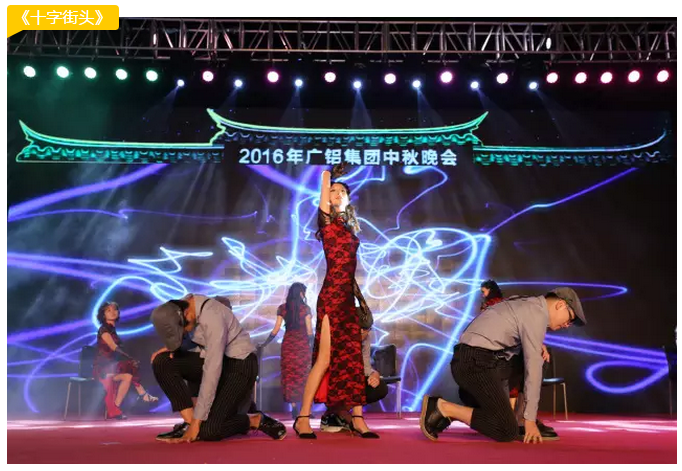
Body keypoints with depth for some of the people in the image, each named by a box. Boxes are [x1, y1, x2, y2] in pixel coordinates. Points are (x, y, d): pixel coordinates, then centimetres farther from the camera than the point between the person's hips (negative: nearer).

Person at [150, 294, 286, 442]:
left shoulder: (212, 318, -31)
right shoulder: (183, 306, -7)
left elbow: (213, 370, -32)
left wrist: (197, 420, -28)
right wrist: (171, 348, -11)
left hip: (239, 365, -8)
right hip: (213, 358, 8)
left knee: (209, 431, -21)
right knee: (162, 362, -13)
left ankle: (258, 420, 5)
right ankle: (189, 422, -8)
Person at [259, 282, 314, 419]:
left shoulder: (282, 308, 2)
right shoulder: (305, 308, -4)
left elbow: (275, 330, -1)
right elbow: (309, 331, -6)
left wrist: (264, 344, 7)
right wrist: (312, 345, 4)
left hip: (288, 344, 2)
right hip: (303, 344, -2)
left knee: (290, 376, 7)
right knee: (304, 376, 6)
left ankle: (294, 408, 4)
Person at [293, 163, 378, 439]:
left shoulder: (349, 227, 18)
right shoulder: (327, 220, 2)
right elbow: (325, 185, -7)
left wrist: (361, 299, 17)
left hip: (348, 297, 7)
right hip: (332, 296, -7)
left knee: (353, 359, 5)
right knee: (325, 358, -8)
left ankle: (357, 418, 10)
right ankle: (303, 418, 1)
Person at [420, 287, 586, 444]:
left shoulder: (526, 304, 23)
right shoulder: (537, 314, -5)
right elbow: (532, 367, -9)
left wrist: (537, 345, 20)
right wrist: (530, 418, -7)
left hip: (467, 360, 10)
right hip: (476, 363, -10)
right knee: (507, 432, -10)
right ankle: (444, 408, -10)